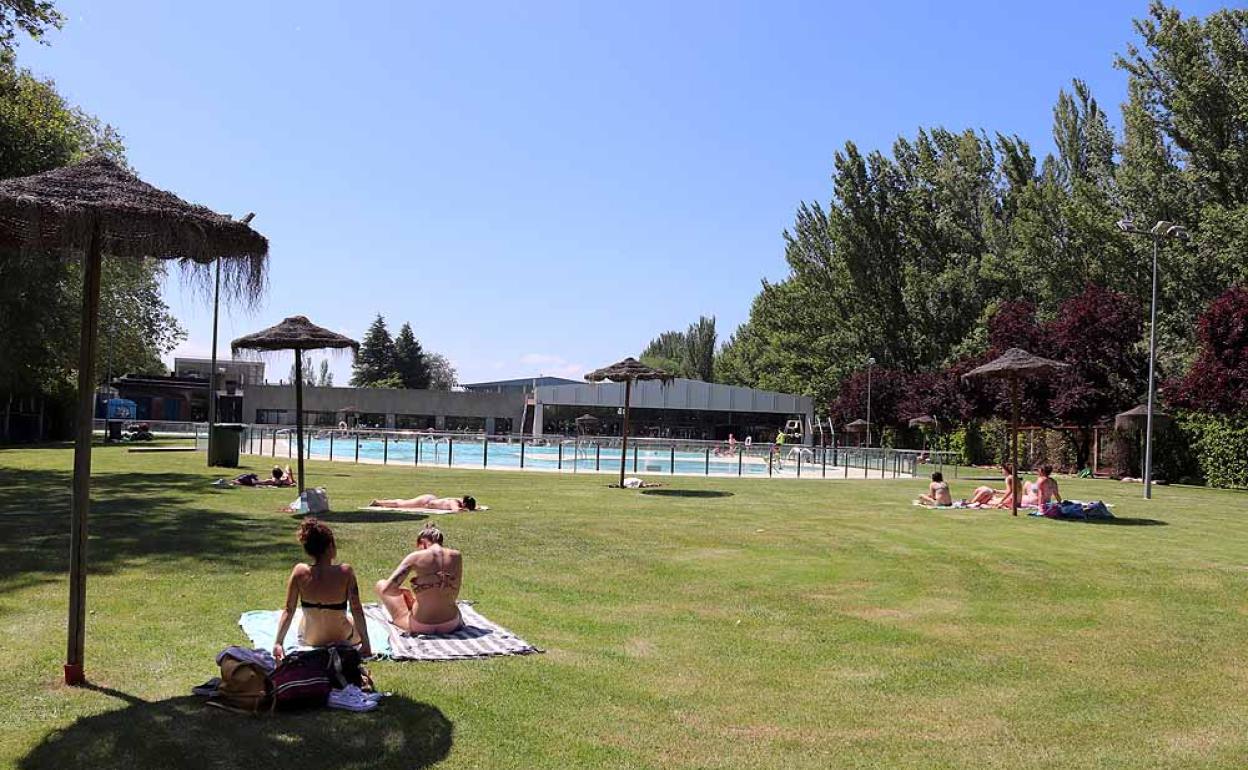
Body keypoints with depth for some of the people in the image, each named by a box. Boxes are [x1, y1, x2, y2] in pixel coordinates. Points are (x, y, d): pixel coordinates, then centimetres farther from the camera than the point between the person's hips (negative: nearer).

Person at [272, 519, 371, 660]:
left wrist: (278, 643, -10)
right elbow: (357, 611, -22)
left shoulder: (299, 572, -20)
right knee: (360, 627, 36)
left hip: (308, 640, 2)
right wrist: (366, 644, -17)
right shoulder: (345, 572, -25)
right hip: (343, 638, -2)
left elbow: (288, 611, -16)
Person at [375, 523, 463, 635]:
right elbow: (454, 595, 7)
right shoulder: (456, 556, -2)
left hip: (420, 626, -4)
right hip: (451, 626, 4)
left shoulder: (416, 557, -11)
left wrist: (404, 592, 9)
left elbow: (387, 589, -12)